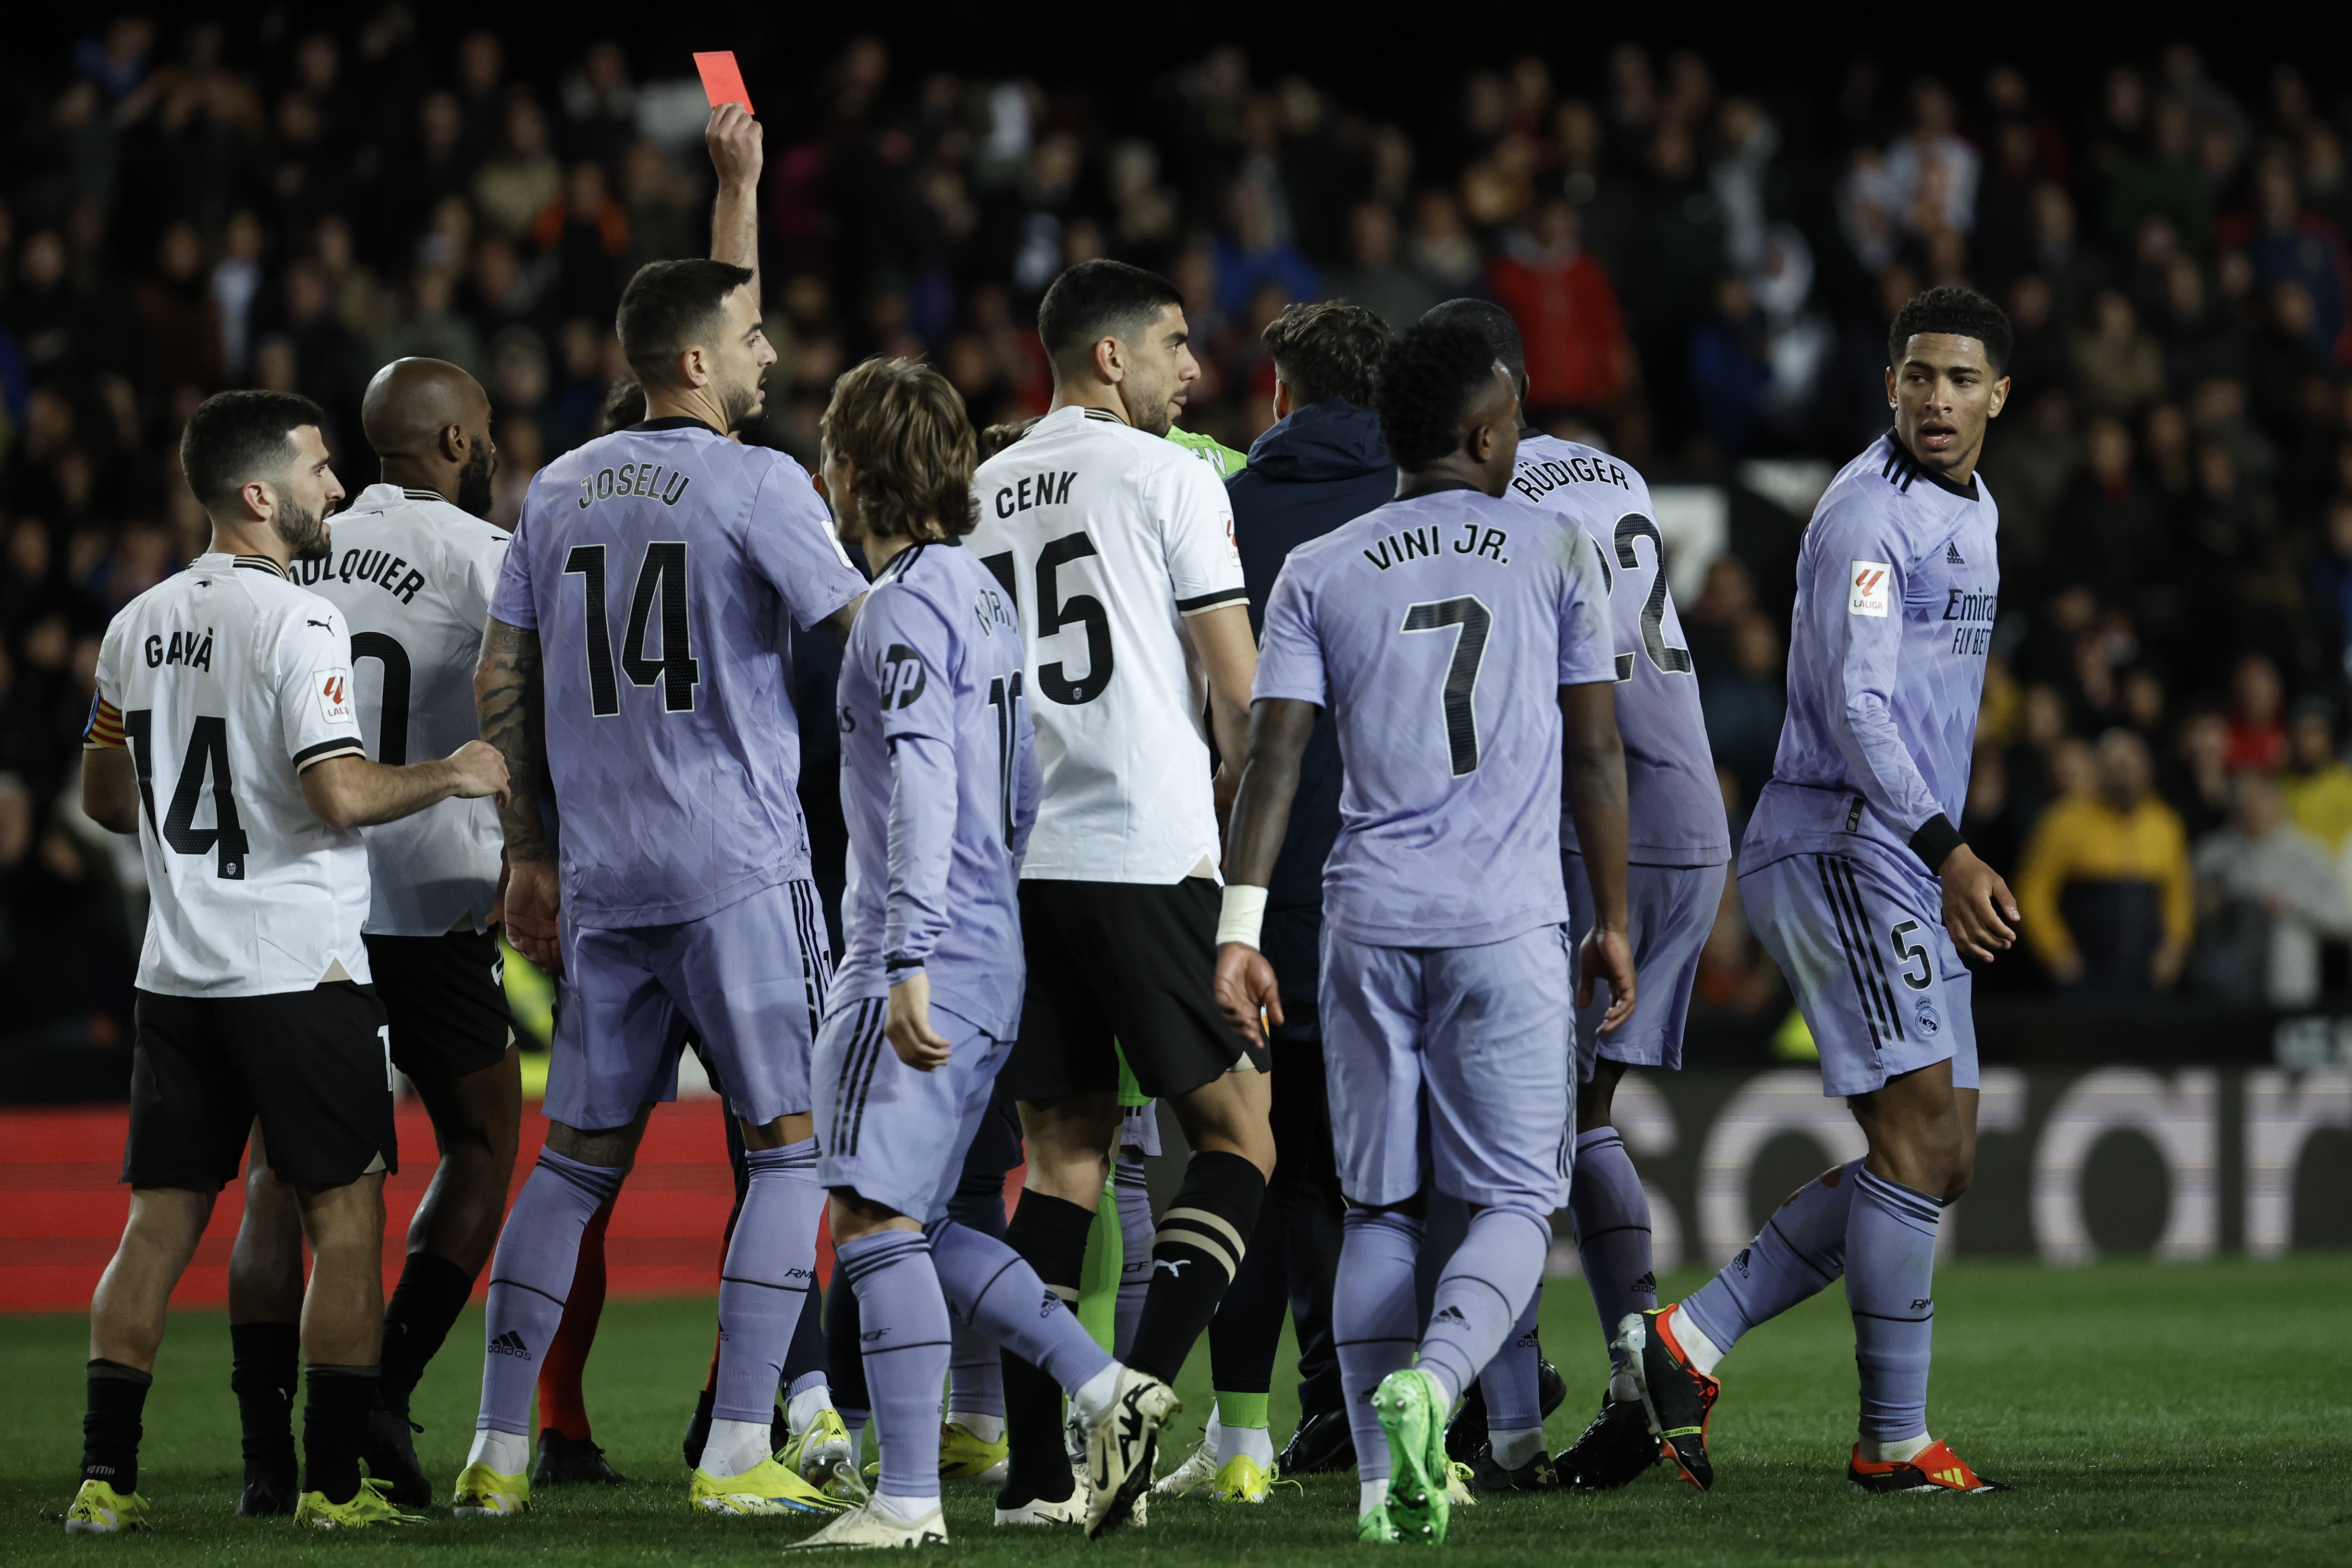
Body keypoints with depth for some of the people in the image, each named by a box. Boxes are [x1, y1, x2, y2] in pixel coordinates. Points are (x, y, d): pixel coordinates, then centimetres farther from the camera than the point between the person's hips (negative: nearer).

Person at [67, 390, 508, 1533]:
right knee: (345, 1221, 2)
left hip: (177, 968, 7)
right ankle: (335, 1483, 0)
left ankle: (105, 1479, 3)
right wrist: (451, 776, -5)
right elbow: (343, 795, -22)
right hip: (300, 967, -7)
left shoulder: (137, 625, 9)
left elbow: (106, 796, 20)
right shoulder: (296, 624, -13)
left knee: (160, 1221, 8)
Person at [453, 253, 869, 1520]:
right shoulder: (758, 485, -7)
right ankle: (737, 1453, -5)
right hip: (739, 868, -6)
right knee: (793, 1143, 1)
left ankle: (499, 1450, 9)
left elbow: (501, 684, 13)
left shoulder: (557, 491, 12)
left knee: (578, 1154, 12)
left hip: (602, 880, 6)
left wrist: (527, 855, 20)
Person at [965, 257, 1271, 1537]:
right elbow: (1239, 690, -4)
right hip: (1147, 855, -6)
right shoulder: (1169, 478, -3)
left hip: (1015, 864, 6)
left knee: (1064, 1153, 9)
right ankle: (1140, 1388, -16)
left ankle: (1034, 1469, 3)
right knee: (1237, 1132, 3)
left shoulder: (980, 494, 15)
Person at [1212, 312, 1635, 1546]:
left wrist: (1240, 929, -3)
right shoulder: (1554, 555, 5)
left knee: (1379, 1206, 10)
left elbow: (1273, 756, -1)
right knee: (1514, 1200, 3)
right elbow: (1596, 755, 7)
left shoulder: (1317, 574, 7)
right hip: (1510, 926, -2)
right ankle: (1430, 1382, -24)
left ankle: (1382, 1477, 4)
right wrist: (1613, 922, 15)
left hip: (1369, 920, 2)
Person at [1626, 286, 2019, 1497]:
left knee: (1939, 1159, 6)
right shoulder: (1870, 512, -13)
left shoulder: (1974, 511, 19)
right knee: (1922, 1134, -13)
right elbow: (1852, 704, -21)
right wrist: (1948, 852, -29)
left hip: (1913, 867, 10)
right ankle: (1894, 1441, -9)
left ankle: (1689, 1340, 6)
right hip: (1841, 843, -10)